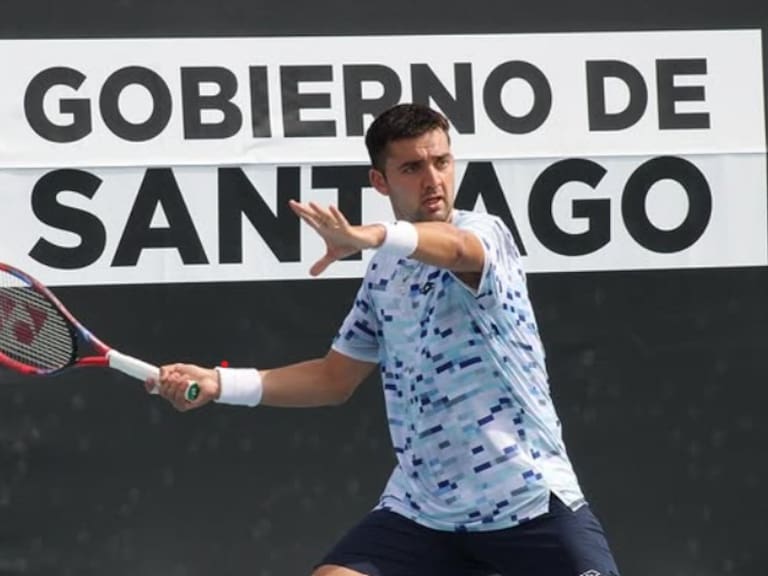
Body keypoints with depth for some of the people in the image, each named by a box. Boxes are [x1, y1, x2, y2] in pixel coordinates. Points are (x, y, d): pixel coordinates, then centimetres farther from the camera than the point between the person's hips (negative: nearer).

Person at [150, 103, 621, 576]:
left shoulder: (486, 233, -10)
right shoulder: (384, 272, 9)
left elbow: (455, 248, -35)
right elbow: (336, 377, 18)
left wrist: (370, 236, -57)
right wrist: (221, 384, 7)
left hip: (529, 501, -5)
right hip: (421, 509, 5)